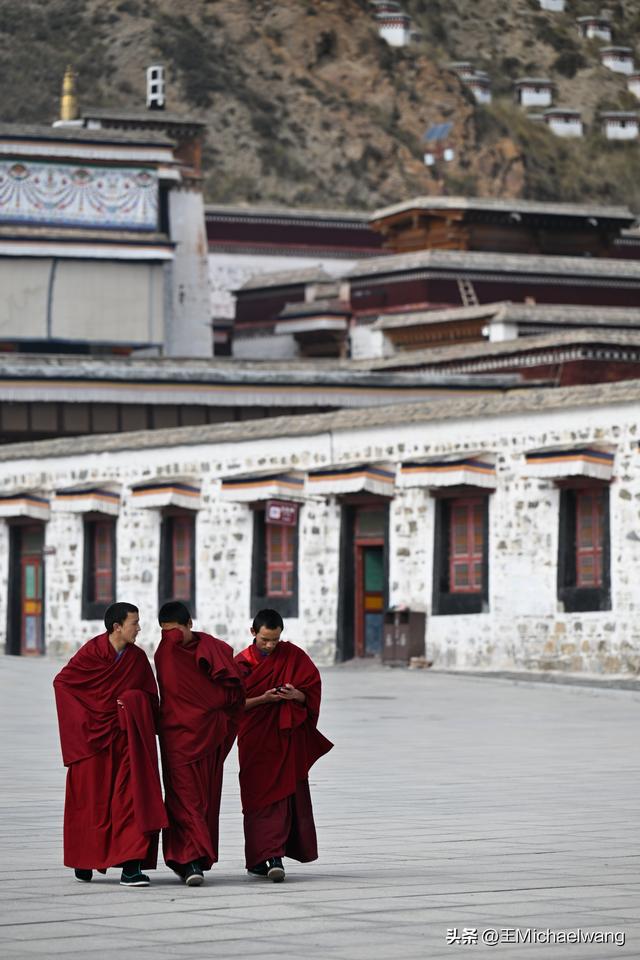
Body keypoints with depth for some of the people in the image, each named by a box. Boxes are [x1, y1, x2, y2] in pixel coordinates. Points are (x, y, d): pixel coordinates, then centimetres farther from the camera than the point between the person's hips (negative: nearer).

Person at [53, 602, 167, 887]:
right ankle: (84, 861, 26)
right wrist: (83, 716, -5)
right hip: (92, 737, -2)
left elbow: (149, 698, 11)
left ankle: (131, 865, -15)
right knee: (91, 797, 7)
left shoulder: (138, 658, 2)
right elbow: (61, 681, 0)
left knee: (130, 796, -10)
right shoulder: (91, 652, -7)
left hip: (125, 738, 2)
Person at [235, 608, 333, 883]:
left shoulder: (294, 656, 3)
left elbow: (313, 692, 2)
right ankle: (259, 858, -4)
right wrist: (264, 699, -17)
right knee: (258, 798, -3)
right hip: (255, 740, 0)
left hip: (288, 737, 0)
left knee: (285, 795, -6)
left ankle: (274, 857, -6)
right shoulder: (241, 662, 4)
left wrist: (297, 695, -19)